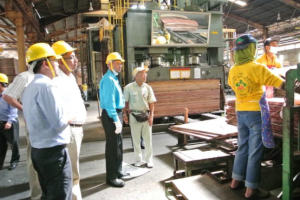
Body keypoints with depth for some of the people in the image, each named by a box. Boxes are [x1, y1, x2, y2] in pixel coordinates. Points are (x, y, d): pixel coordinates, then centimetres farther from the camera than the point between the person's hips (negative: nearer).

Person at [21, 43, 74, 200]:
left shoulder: (29, 88, 12)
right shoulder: (46, 85, -18)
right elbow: (59, 123, -22)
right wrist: (70, 118, -3)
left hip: (38, 150, 10)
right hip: (53, 150, -9)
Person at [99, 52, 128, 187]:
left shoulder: (114, 78, 15)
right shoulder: (108, 79, -17)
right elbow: (109, 102, -24)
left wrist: (118, 118, 17)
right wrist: (116, 120, -25)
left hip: (116, 114, 10)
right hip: (111, 116, -10)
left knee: (118, 144, 19)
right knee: (113, 146, -2)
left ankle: (117, 171, 34)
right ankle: (111, 177, 10)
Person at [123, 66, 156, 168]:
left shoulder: (148, 88, -1)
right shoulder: (128, 88, -5)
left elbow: (151, 103, 2)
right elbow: (126, 102, 1)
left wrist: (151, 116, -4)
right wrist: (125, 114, -2)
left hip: (146, 115, 1)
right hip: (134, 116, -1)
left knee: (148, 139, 7)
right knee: (136, 139, 9)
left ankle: (149, 159, 21)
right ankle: (138, 159, 24)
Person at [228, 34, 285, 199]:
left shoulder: (233, 71, 4)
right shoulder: (258, 68, -14)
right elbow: (282, 85, -13)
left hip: (240, 112, 6)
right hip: (256, 112, -6)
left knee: (243, 147, 18)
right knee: (255, 150, 2)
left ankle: (236, 181, 26)